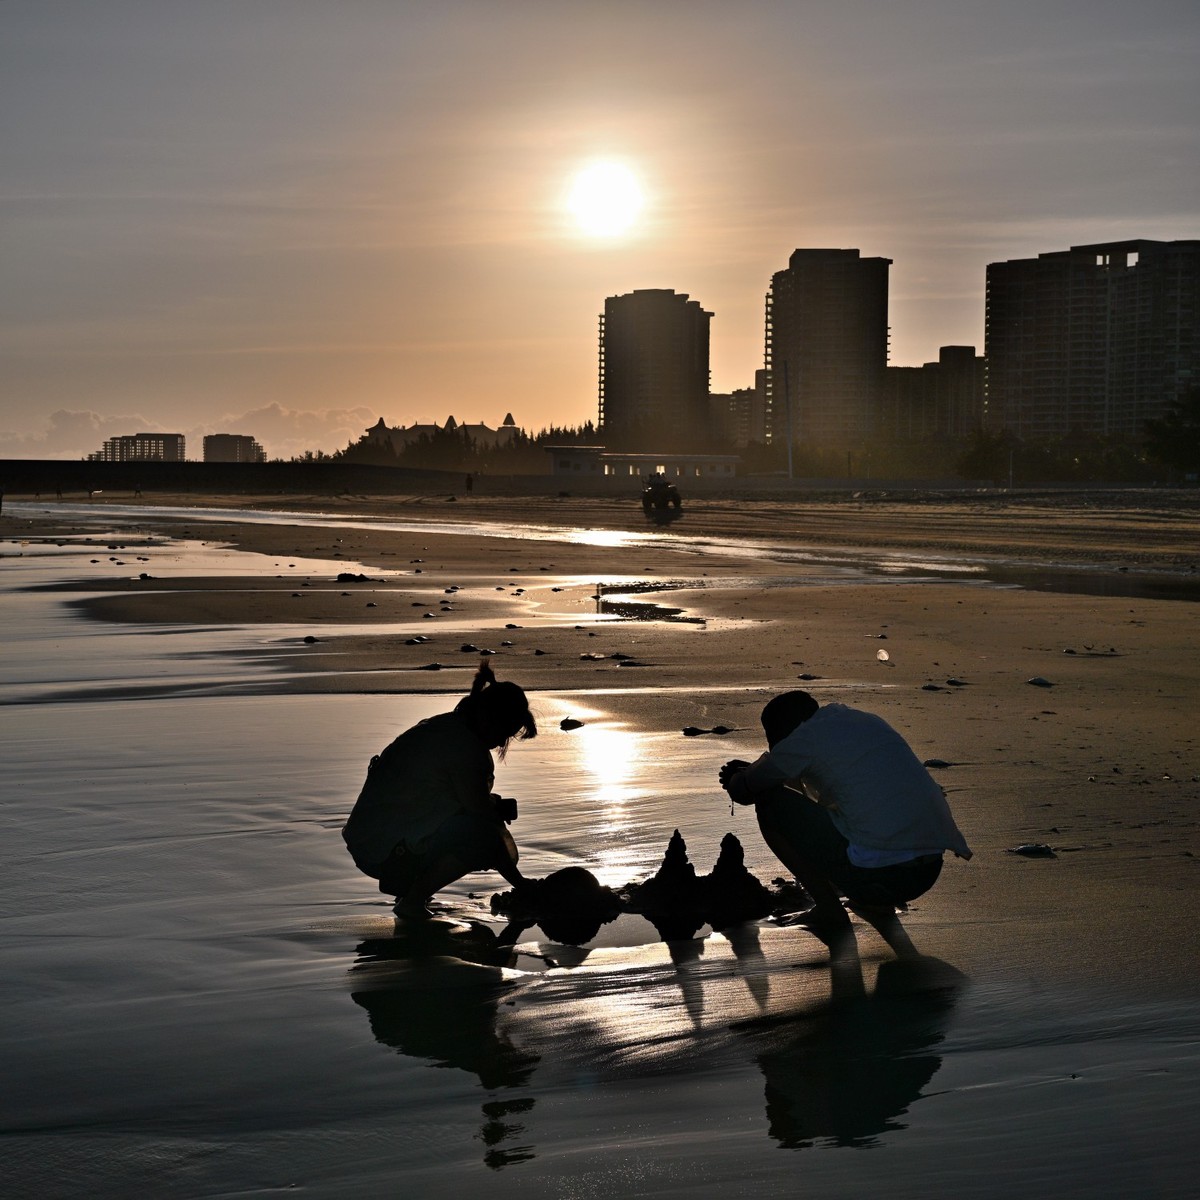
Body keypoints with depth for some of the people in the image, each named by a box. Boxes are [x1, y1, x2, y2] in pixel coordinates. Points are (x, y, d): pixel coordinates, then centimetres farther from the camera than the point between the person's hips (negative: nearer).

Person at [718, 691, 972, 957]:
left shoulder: (804, 738, 0)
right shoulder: (867, 721, 23)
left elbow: (742, 792, 13)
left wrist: (740, 778, 37)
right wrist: (756, 774, 44)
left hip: (878, 873, -8)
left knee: (770, 806, 8)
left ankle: (829, 912, 7)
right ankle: (879, 907, 18)